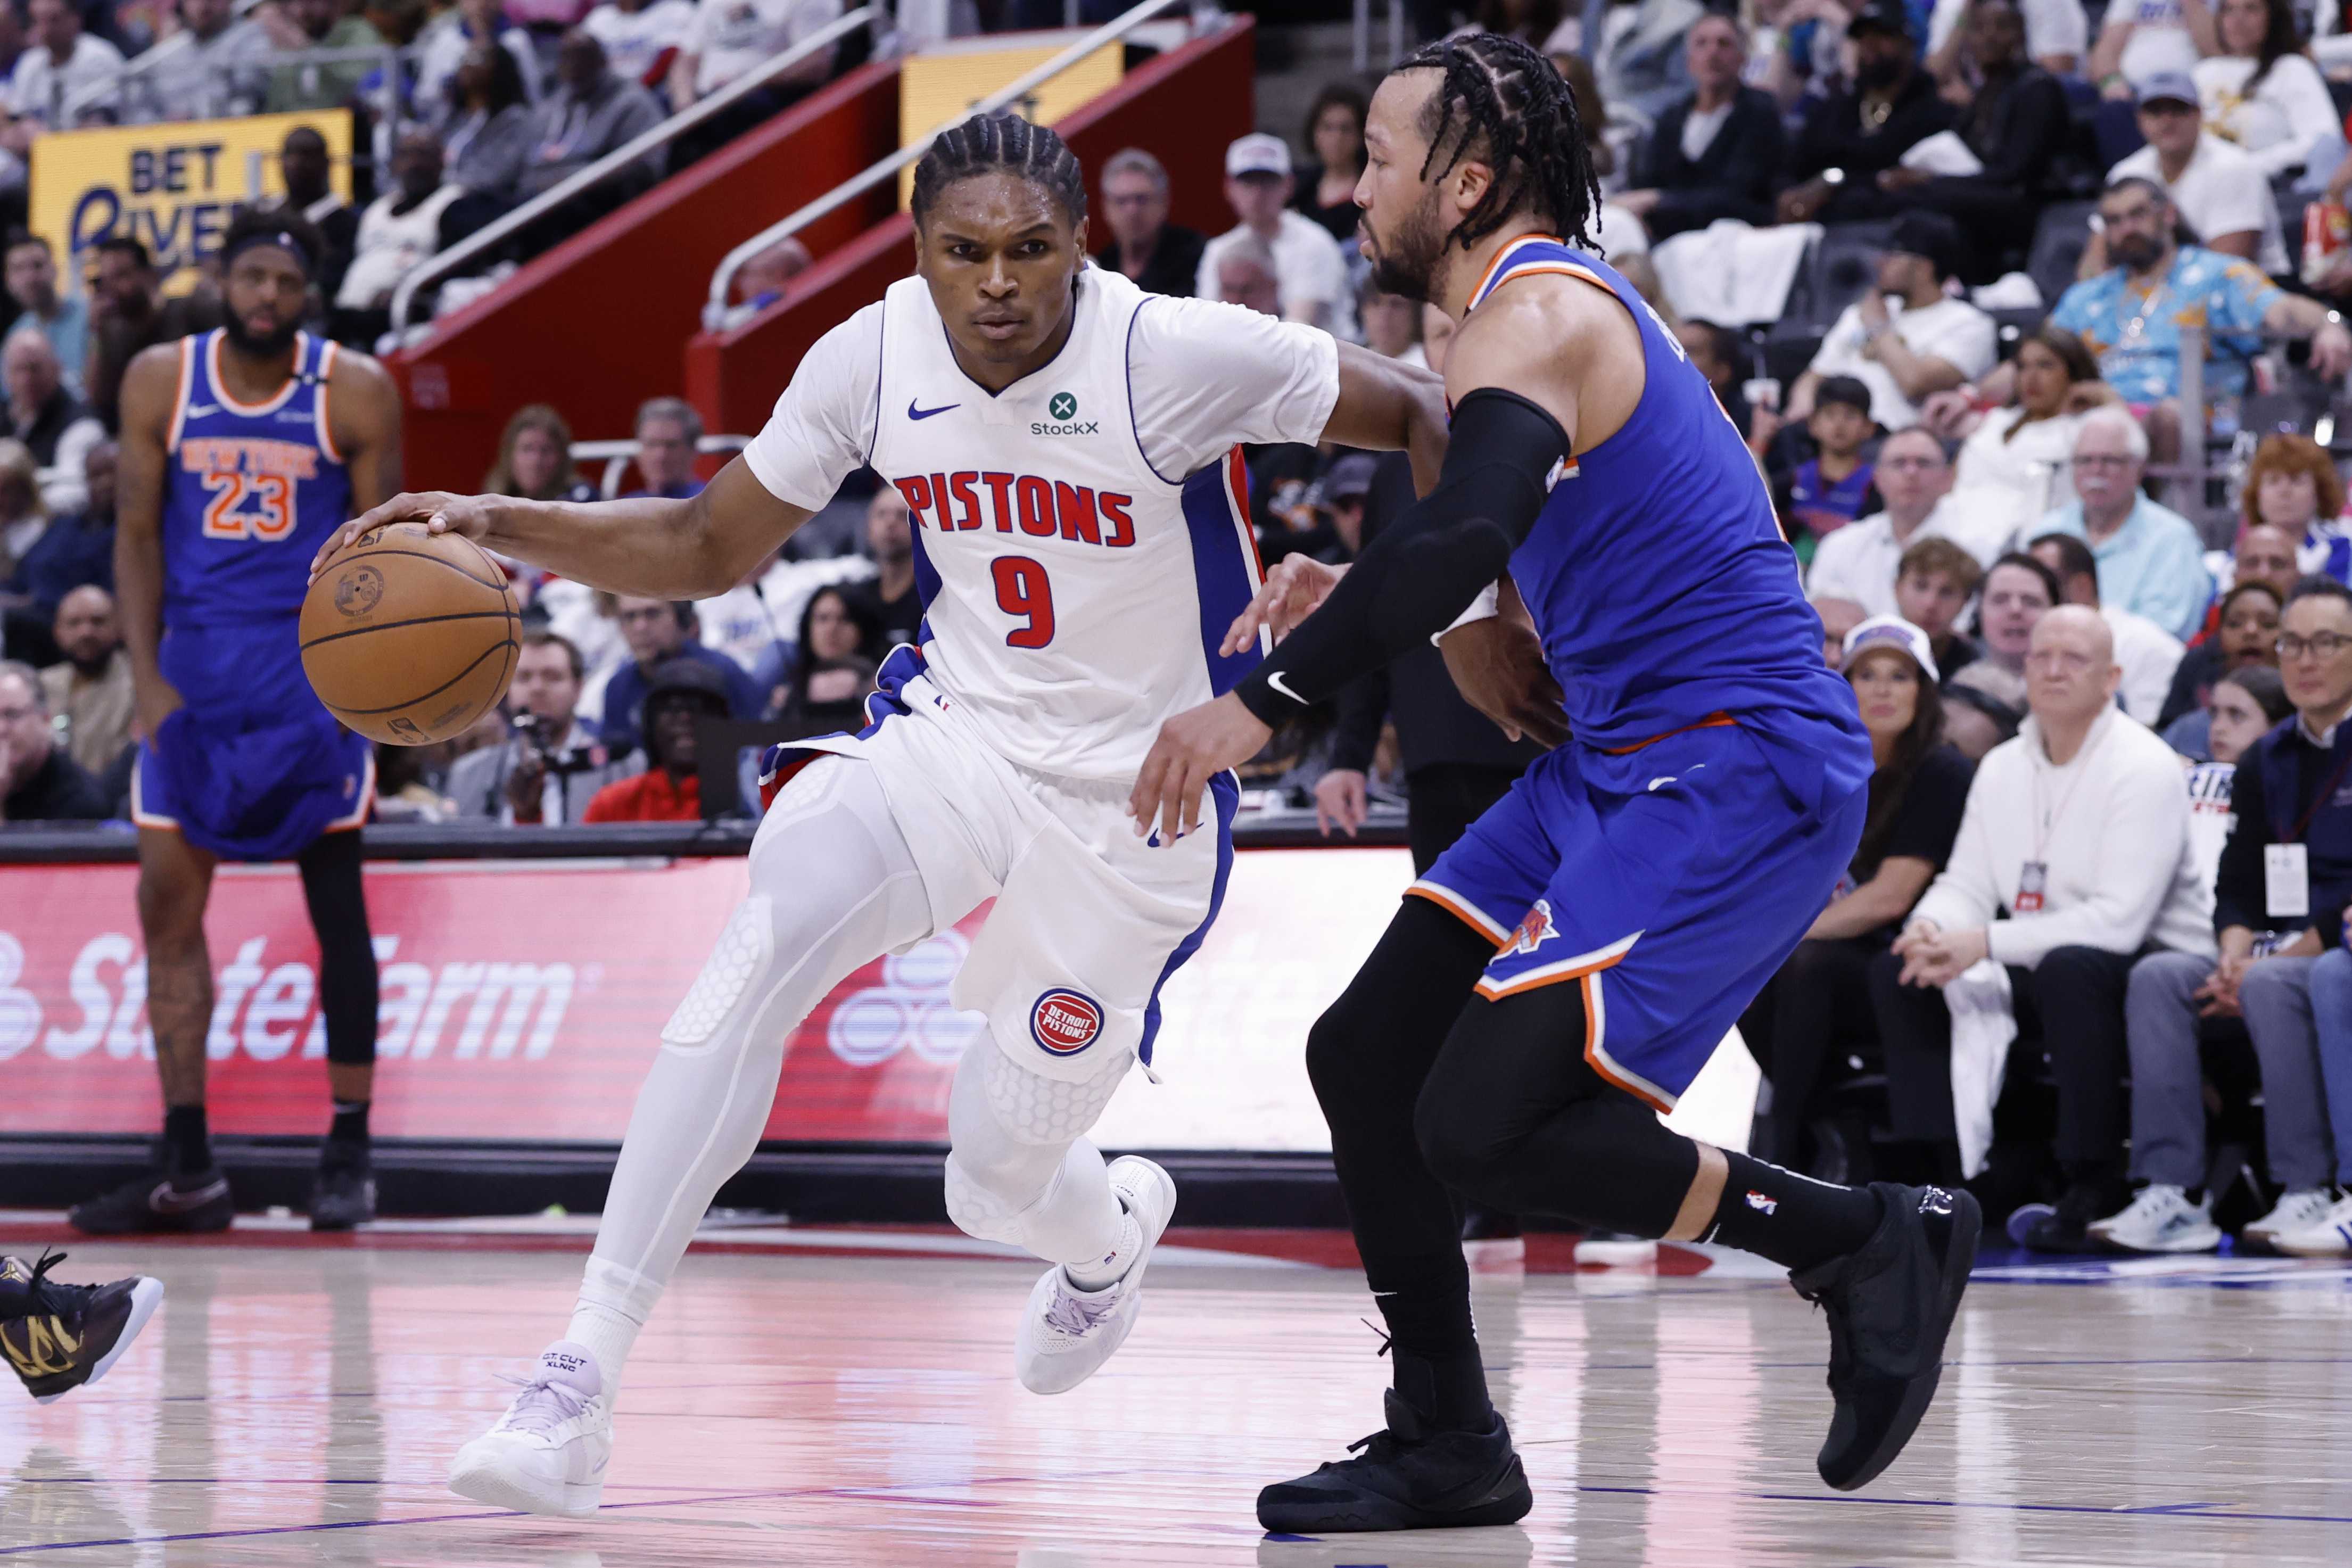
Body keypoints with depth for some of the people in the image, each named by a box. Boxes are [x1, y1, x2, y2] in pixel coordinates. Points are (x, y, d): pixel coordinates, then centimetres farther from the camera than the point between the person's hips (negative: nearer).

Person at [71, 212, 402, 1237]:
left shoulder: (355, 394, -4)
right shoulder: (160, 382, 1)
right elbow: (138, 537, 4)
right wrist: (149, 681, -4)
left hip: (313, 668, -2)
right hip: (194, 662, 3)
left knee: (336, 909, 0)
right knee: (167, 903, -1)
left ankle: (349, 1152, 7)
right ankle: (186, 1170, 4)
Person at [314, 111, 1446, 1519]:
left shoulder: (1176, 356, -22)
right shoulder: (873, 359, -9)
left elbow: (1423, 418, -11)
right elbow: (710, 545, 3)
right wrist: (502, 526, -10)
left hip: (1130, 806, -3)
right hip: (957, 731, 3)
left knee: (999, 1183, 4)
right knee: (759, 955, -28)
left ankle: (1109, 1232, 47)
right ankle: (582, 1384, -29)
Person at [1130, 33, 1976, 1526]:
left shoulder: (1535, 315, -15)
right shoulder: (1568, 304, 18)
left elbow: (1468, 532, -33)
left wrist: (1263, 700, -34)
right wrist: (1355, 597, 12)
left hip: (1740, 771, -10)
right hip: (1623, 760, 10)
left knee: (1487, 1121, -18)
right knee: (1368, 1056, 9)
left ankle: (1872, 1242, -5)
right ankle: (1448, 1446, 18)